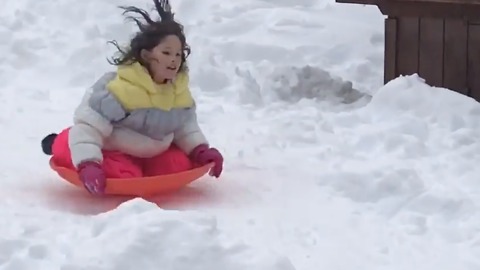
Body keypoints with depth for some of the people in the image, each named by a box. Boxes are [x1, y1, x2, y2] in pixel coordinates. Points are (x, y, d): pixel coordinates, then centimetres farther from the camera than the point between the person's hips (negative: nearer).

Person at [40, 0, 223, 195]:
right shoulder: (118, 88, -27)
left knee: (181, 164, -13)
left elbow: (185, 127, 11)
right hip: (112, 152, -5)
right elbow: (87, 126, -28)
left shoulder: (180, 92, -5)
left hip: (151, 156, 5)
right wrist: (88, 164, -40)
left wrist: (200, 150, -8)